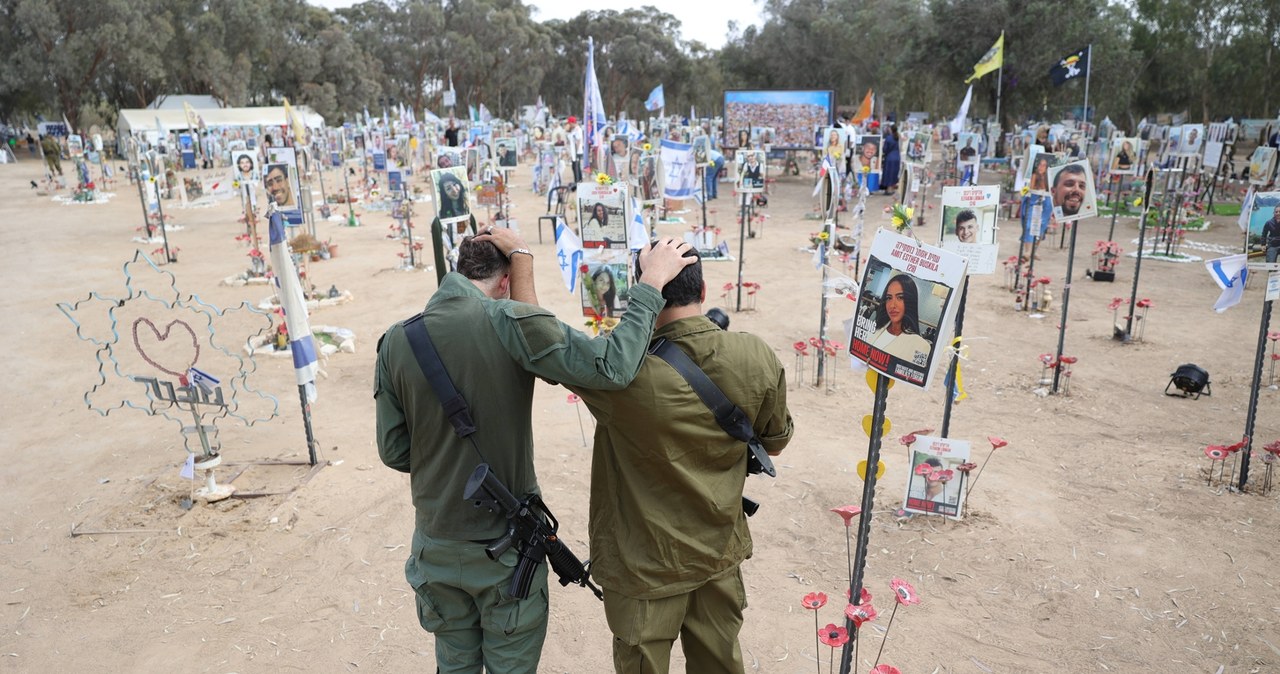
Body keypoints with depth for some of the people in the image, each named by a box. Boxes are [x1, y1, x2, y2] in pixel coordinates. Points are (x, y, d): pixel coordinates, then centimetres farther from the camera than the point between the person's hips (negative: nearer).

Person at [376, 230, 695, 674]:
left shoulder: (395, 341, -6)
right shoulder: (509, 324, -21)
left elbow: (394, 451, -1)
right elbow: (611, 368, -27)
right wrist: (650, 283, -17)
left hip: (437, 549, 4)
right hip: (506, 546, -3)